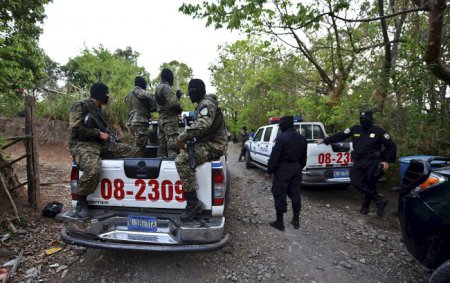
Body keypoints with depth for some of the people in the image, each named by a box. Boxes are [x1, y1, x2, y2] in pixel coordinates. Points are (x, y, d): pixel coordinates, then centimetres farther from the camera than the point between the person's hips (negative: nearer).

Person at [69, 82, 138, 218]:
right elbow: (75, 128, -16)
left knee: (131, 151, 0)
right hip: (83, 145, -8)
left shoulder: (101, 111, 21)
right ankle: (81, 201, -12)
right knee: (93, 169, -38)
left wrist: (107, 134, 10)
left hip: (102, 144, 8)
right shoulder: (80, 106, -5)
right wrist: (99, 133, -13)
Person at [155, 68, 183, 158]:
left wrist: (177, 96, 13)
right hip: (170, 119, -10)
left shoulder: (158, 88, 21)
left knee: (163, 145, 12)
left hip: (162, 119, 10)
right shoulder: (166, 87, -10)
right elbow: (173, 103, -20)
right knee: (173, 145, -12)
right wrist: (180, 108, -2)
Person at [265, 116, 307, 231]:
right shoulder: (301, 138, 8)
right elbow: (303, 157, 15)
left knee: (280, 195, 2)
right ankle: (296, 220, 26)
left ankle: (279, 222, 9)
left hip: (283, 169, -7)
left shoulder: (282, 138, -16)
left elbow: (274, 156, -17)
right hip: (297, 169, 7)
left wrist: (269, 171, -10)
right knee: (295, 194, 16)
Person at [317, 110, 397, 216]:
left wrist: (388, 161, -1)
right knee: (356, 181, -13)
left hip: (373, 162, -2)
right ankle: (379, 200, -1)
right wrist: (324, 141, 10)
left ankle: (366, 204, 17)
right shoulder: (355, 129, 7)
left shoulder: (378, 131, 1)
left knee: (369, 184, -5)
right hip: (358, 162, 3)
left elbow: (391, 146, 6)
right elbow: (339, 136, 10)